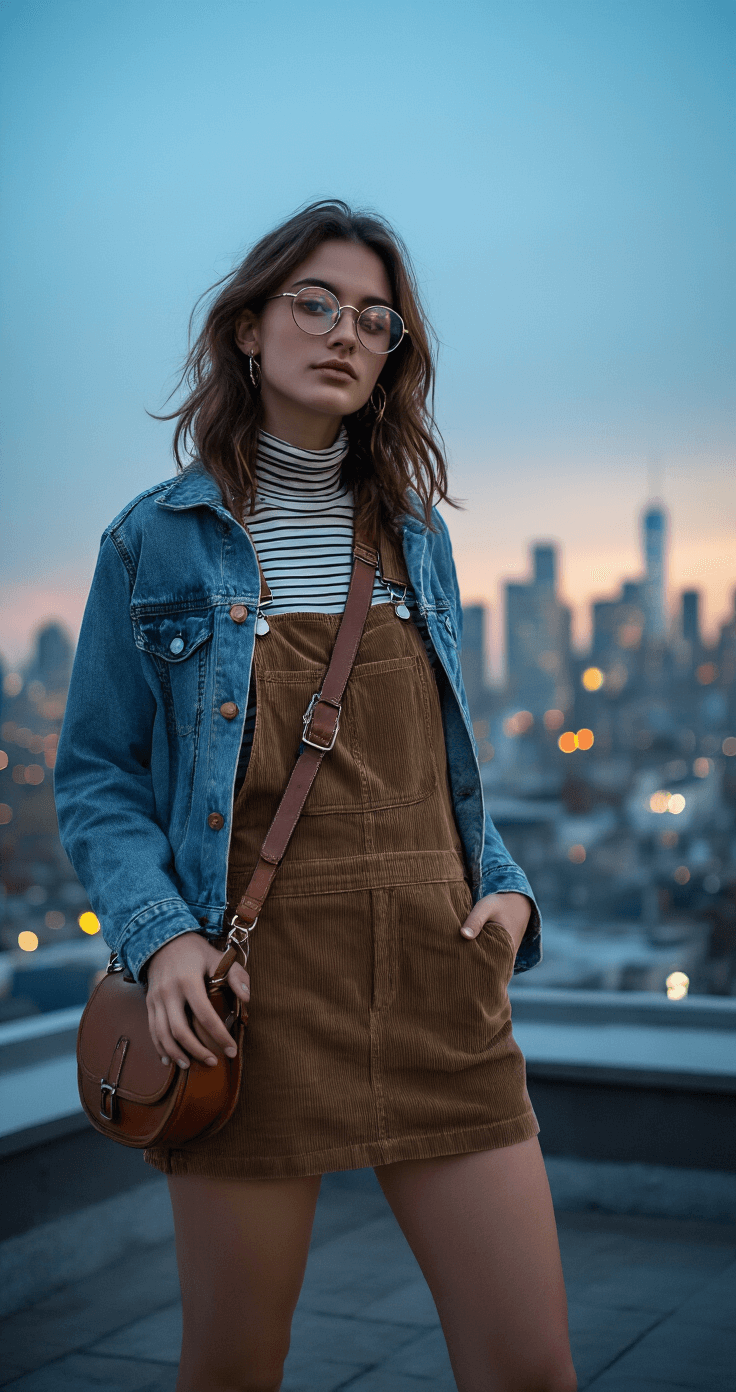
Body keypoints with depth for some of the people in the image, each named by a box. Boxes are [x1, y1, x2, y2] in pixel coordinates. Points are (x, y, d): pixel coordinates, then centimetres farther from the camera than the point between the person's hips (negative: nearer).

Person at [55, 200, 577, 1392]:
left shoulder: (416, 535, 13)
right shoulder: (156, 540, 2)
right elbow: (94, 774, 3)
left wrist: (506, 890, 3)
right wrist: (158, 934, -13)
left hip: (439, 982, 3)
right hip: (253, 985, -3)